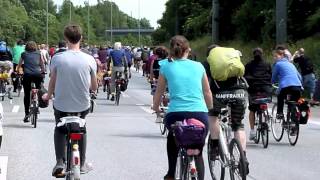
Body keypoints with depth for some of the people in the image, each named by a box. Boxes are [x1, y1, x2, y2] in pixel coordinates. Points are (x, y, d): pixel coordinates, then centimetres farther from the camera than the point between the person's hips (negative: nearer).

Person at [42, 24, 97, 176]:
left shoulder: (57, 58, -13)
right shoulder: (89, 59, -9)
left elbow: (52, 83, -3)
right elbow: (94, 87, 0)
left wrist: (48, 96, 17)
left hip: (61, 105, -1)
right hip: (83, 105, 1)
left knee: (59, 129, 25)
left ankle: (60, 162, 6)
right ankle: (82, 164, 31)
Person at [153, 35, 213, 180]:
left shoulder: (166, 66, 6)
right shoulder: (198, 66, 10)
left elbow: (159, 92, 14)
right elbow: (207, 93, 18)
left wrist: (156, 108, 32)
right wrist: (211, 111, 33)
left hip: (176, 113, -1)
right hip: (200, 114, 1)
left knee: (172, 138, 31)